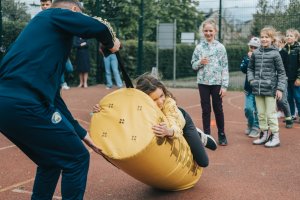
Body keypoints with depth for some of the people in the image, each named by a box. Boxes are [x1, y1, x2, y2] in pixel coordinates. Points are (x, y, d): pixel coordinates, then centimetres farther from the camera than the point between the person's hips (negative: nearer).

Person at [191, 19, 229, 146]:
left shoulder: (220, 47, -1)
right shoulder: (199, 47, 3)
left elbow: (225, 67, -2)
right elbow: (193, 65, 8)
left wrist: (224, 85, -8)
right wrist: (200, 62, -15)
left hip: (217, 83, -1)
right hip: (203, 83, 1)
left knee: (218, 109, 7)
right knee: (205, 110, 7)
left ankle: (221, 135, 21)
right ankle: (206, 135, 17)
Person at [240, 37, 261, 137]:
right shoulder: (246, 57, 8)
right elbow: (243, 69, -6)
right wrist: (249, 59, -12)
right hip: (249, 87, 3)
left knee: (256, 109, -2)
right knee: (248, 108, 4)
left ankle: (255, 128, 12)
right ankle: (250, 125, 27)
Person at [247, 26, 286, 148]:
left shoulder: (275, 54, -6)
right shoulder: (255, 53, 5)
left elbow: (281, 72, -4)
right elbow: (250, 68, 17)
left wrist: (280, 88, -9)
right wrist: (251, 79, 1)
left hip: (270, 89, -4)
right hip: (257, 89, 4)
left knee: (271, 114, 0)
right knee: (261, 114, 13)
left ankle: (275, 137, 11)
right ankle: (264, 134, 26)